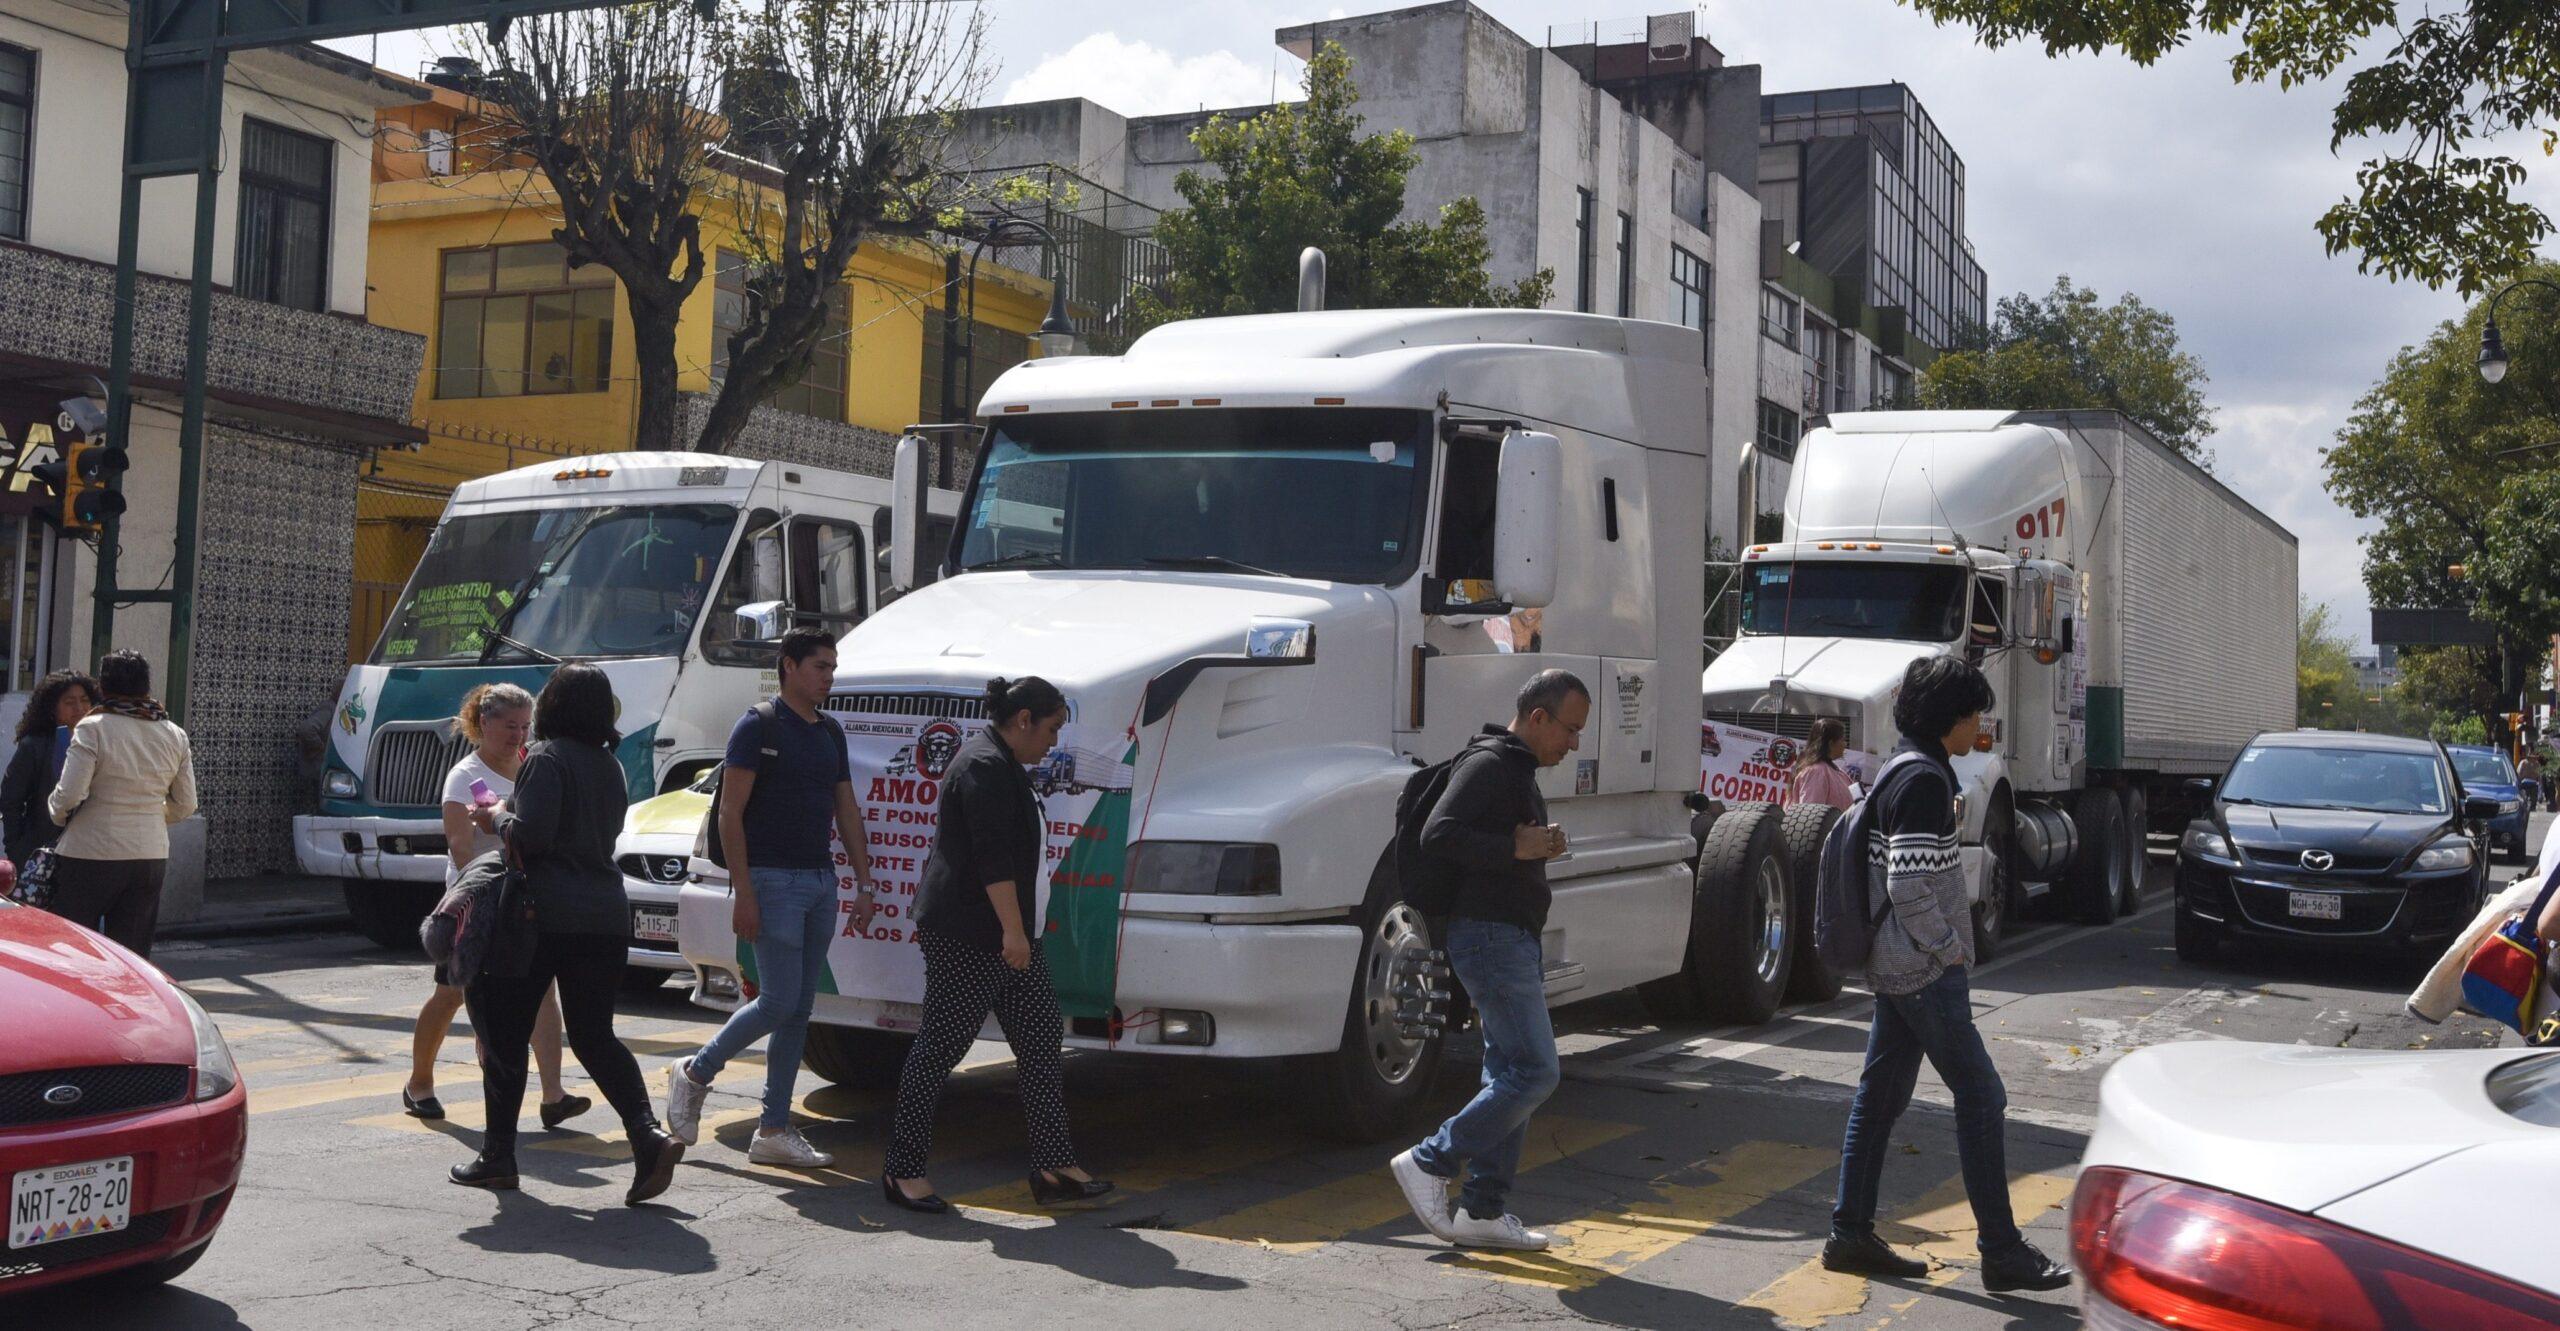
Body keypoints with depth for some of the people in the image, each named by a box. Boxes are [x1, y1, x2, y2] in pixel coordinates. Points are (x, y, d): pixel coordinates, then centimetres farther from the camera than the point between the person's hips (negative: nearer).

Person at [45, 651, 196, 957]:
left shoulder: (93, 728, -9)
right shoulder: (174, 735, 6)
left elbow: (69, 794, -15)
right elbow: (185, 805, 9)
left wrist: (58, 812, 6)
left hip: (92, 854, -4)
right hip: (151, 857, 5)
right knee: (133, 957, 8)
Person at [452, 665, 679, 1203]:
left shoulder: (547, 758, -9)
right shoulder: (610, 765, 15)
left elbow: (531, 836, -18)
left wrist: (496, 818, 2)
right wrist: (505, 816, 25)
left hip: (546, 916, -6)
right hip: (607, 916, 7)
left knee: (505, 1032, 8)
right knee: (595, 1035, 10)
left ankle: (497, 1155, 14)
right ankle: (648, 1134, -10)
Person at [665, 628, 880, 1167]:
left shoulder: (831, 732, 14)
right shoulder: (758, 725, -8)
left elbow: (847, 811, 18)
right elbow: (730, 813, -11)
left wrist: (865, 884, 11)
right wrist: (742, 893, -17)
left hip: (821, 880, 7)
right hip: (774, 879, -7)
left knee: (799, 1009, 6)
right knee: (779, 1001, -9)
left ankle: (773, 1131, 11)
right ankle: (694, 1073, 13)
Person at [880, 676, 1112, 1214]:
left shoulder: (1003, 765, 19)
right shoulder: (984, 766, -15)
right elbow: (993, 856, -24)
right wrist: (1013, 930, -27)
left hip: (1001, 934, 11)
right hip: (965, 933, -11)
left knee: (1041, 1036, 5)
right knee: (942, 1046, -3)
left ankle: (1053, 1167, 6)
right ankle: (901, 1170, 7)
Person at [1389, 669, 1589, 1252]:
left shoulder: (1519, 771, 20)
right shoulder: (1488, 764, -12)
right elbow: (1438, 835, -23)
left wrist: (1542, 845, 10)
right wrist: (1517, 848, -21)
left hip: (1515, 940, 11)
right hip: (1490, 936, -11)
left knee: (1511, 1075, 11)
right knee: (1534, 1072, -11)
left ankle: (1483, 1210, 15)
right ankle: (1429, 1163, -4)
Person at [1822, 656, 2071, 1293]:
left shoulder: (1906, 772, 14)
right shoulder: (1924, 780, -18)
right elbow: (1908, 886, -25)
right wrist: (1948, 948, -13)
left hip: (1897, 967, 10)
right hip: (1925, 971, -10)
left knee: (1880, 1096, 12)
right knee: (1980, 1095, -4)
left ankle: (1850, 1234, 18)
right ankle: (2002, 1251, 3)